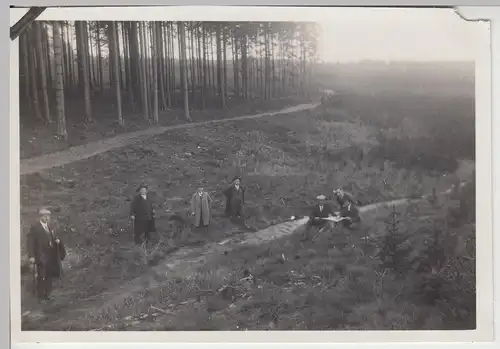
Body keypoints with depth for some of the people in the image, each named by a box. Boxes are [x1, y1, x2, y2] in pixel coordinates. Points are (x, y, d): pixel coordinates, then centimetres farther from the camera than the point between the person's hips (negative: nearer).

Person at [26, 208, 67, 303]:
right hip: (41, 256, -6)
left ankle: (47, 294, 26)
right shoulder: (35, 227, -10)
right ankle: (41, 296, 12)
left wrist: (57, 240, -3)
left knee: (49, 276, 13)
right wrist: (31, 256, -19)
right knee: (41, 277, 0)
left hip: (51, 255, 6)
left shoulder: (50, 226, 10)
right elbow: (31, 242, -13)